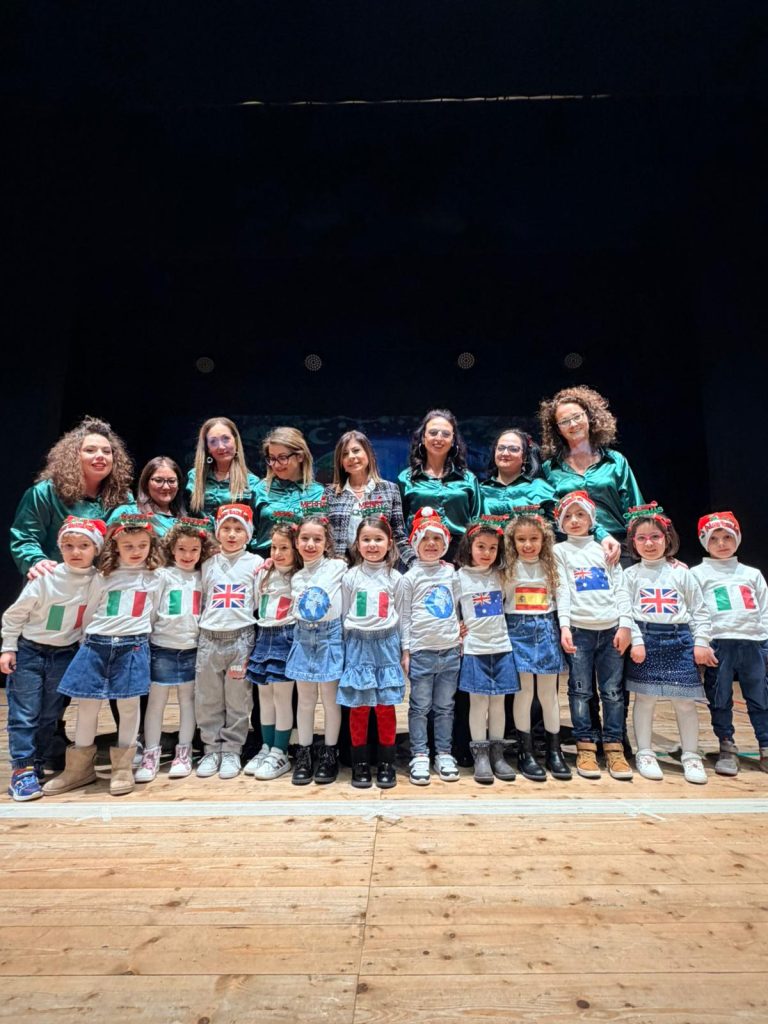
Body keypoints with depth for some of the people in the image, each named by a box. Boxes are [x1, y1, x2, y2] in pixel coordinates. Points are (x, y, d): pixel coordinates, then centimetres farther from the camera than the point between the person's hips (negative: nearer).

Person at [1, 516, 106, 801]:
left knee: (50, 715, 11)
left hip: (65, 655, 3)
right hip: (28, 651, -2)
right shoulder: (46, 578, -17)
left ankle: (36, 764, 26)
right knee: (24, 713, 1)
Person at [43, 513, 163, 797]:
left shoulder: (154, 579, 6)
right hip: (97, 645, 1)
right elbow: (89, 613, 13)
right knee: (87, 704, 6)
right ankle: (80, 767, 21)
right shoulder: (103, 577, 7)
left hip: (133, 646, -1)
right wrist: (90, 643, 14)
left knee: (129, 704, 1)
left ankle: (123, 767, 16)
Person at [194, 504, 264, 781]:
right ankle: (212, 749, 22)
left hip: (241, 637, -3)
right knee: (207, 699, 8)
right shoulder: (209, 564, 11)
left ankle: (232, 751, 17)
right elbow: (201, 602, 15)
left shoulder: (256, 562, 3)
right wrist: (200, 634, 9)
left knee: (237, 700, 4)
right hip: (209, 638, 3)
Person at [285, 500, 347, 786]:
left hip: (329, 637, -3)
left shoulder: (338, 567, -6)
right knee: (305, 700, 10)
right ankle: (303, 755, 22)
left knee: (330, 700, 6)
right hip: (303, 638, 3)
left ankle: (329, 754, 21)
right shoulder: (296, 577, 6)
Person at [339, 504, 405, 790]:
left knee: (386, 708, 4)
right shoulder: (350, 577, 2)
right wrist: (351, 648, 2)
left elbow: (399, 617, 8)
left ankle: (386, 763, 18)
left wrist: (402, 651, 6)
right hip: (358, 645, 0)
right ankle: (360, 764, 18)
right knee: (359, 708, 4)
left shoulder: (395, 578, 4)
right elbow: (344, 616, 5)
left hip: (386, 645, 1)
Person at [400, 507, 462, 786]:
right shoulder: (411, 577, 0)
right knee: (420, 707, 4)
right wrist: (405, 652, -2)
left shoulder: (451, 573, 8)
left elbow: (458, 608, 16)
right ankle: (419, 757, 15)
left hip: (450, 650, 3)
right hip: (421, 651, -3)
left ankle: (444, 754, 23)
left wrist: (461, 640, 11)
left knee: (445, 707, 12)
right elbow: (405, 616, 1)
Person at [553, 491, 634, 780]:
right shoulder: (560, 551, 8)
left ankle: (614, 748, 13)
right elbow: (562, 590, -1)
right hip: (579, 629, -2)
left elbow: (620, 588, 9)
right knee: (580, 690, 1)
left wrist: (625, 624, -2)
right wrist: (564, 625, -12)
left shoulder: (605, 549, 14)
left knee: (613, 691, 4)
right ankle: (585, 747, 11)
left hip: (611, 628, 2)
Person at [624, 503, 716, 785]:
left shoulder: (681, 572, 6)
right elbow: (625, 610, -1)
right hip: (646, 639, -1)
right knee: (645, 697, 4)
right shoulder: (631, 575, 4)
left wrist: (701, 642, 0)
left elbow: (699, 609, 7)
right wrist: (636, 641, -10)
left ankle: (691, 756, 20)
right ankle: (644, 753, 18)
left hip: (679, 639, 1)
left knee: (685, 700, 4)